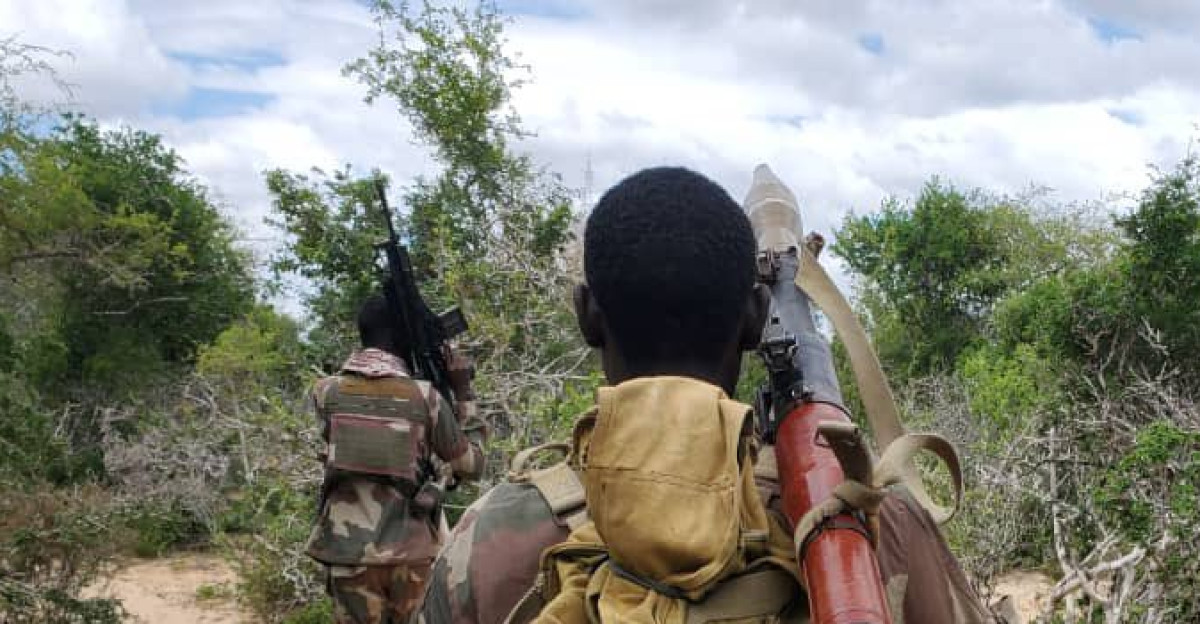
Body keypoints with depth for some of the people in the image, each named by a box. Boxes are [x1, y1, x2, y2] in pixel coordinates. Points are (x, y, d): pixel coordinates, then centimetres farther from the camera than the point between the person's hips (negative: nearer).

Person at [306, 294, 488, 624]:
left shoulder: (327, 391, -1)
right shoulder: (425, 396, -5)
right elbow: (471, 465, 4)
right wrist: (464, 393, 11)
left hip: (350, 552, 1)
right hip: (411, 554, -1)